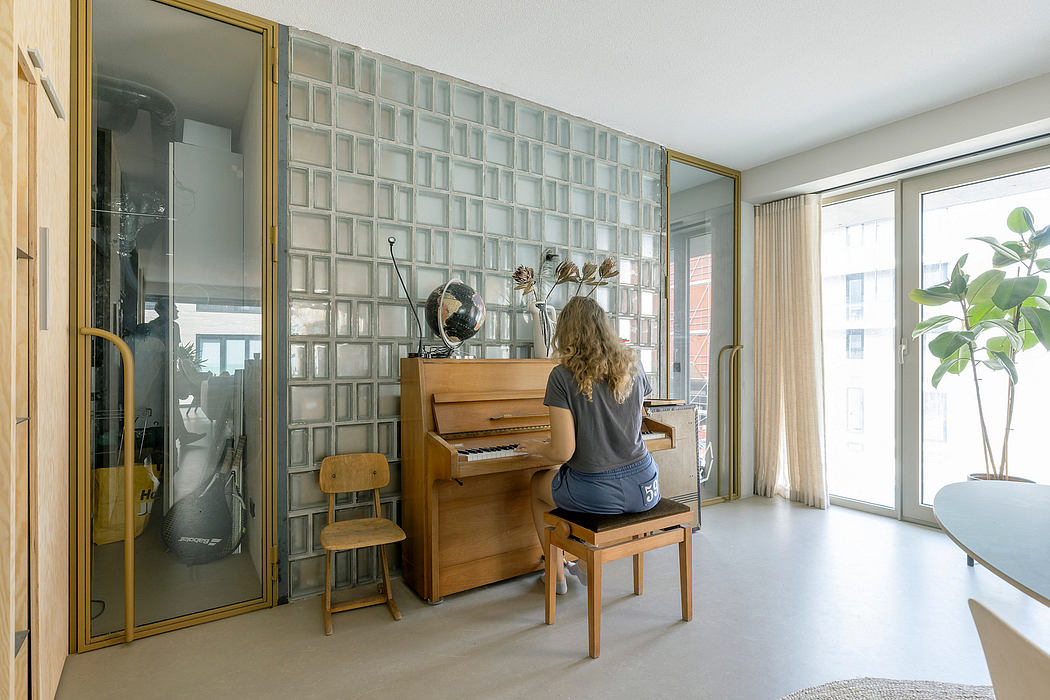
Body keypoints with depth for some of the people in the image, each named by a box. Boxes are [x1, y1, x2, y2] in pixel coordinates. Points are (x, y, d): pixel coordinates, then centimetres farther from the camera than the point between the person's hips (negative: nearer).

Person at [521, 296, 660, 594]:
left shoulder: (563, 376, -14)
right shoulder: (633, 367, 1)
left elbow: (563, 452, -17)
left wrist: (538, 447, 5)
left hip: (596, 494, -5)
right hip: (644, 487, 5)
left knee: (539, 482, 27)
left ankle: (557, 575, 36)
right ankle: (586, 564, 45)